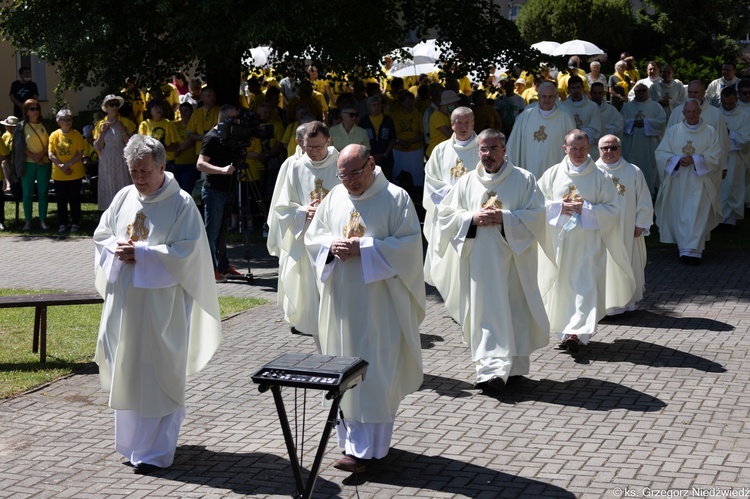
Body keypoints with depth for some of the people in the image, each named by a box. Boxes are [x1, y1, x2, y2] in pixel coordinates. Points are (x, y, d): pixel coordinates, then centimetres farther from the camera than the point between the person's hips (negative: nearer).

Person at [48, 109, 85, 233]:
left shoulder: (77, 134, -2)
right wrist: (62, 166, -14)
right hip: (59, 175, 2)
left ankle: (75, 223, 12)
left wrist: (68, 164, -17)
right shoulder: (54, 135, 1)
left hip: (75, 173, -2)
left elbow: (80, 154, -6)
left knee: (74, 199, 3)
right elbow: (51, 155, -1)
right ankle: (62, 224, 15)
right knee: (61, 200, 7)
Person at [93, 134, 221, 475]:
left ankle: (155, 451, 8)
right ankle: (133, 442, 27)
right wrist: (116, 249, -7)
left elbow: (185, 251, -16)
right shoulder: (124, 197, 8)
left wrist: (141, 252, -19)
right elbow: (102, 234, 15)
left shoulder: (181, 204, -9)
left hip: (161, 303, -6)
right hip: (124, 299, 6)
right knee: (125, 370, 12)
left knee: (156, 374, -1)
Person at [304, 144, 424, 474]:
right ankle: (350, 438, 23)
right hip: (340, 301, 5)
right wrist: (331, 246, -9)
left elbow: (409, 243, -12)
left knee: (372, 374, -4)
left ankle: (363, 448, -1)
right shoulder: (334, 197, 10)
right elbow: (312, 237, 13)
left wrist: (363, 248, -19)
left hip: (379, 303, -5)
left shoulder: (395, 198, -6)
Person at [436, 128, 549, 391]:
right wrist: (472, 218, -9)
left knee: (515, 310, 3)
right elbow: (445, 213, 8)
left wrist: (504, 218, -16)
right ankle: (491, 367, 0)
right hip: (479, 260, 2)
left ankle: (514, 366, 15)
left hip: (513, 259, -1)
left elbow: (536, 215, -6)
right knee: (486, 312, -2)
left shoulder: (524, 179, 2)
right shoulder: (467, 182, 10)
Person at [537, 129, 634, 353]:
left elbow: (612, 209, -2)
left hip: (588, 240, -2)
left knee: (585, 285, -11)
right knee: (561, 284, 7)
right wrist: (559, 208, -10)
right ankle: (565, 331, 22)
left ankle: (577, 332, -17)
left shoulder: (601, 177, 0)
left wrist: (585, 209, -14)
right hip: (559, 240, 2)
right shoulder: (553, 174, 6)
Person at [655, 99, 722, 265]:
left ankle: (692, 250, -11)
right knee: (680, 215, 3)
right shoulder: (673, 131, 8)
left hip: (699, 182, -2)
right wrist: (677, 159, -15)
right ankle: (687, 248, 14)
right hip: (677, 181, 2)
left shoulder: (710, 132, 3)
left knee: (697, 215, -9)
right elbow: (660, 153, 2)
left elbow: (715, 157, -3)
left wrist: (695, 160, -16)